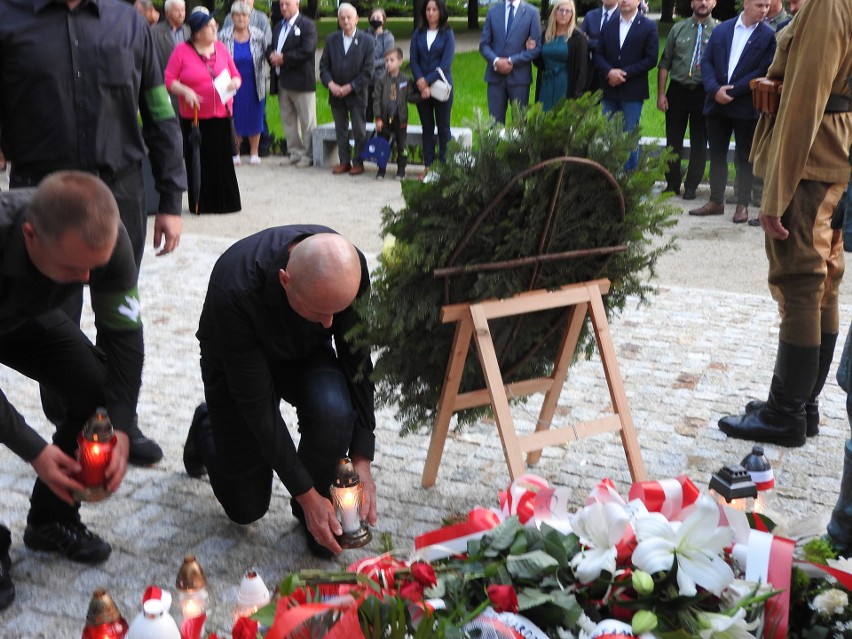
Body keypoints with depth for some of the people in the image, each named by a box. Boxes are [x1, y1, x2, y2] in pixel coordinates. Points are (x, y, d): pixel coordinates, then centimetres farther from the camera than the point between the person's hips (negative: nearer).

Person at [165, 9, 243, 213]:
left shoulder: (221, 48, 8)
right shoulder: (182, 50, -3)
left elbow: (236, 75, 15)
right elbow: (169, 80, -4)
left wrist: (234, 83, -7)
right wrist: (185, 91, -20)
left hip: (221, 116, 3)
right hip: (194, 117, -3)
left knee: (223, 162, 2)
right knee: (199, 163, 0)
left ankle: (225, 203, 12)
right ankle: (201, 204, 10)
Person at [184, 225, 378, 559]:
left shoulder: (349, 268, -31)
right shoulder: (235, 290, -41)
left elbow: (357, 362, -18)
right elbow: (257, 403, -33)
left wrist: (361, 459, -23)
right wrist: (306, 494, -28)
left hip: (307, 356, 2)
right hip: (237, 367, -2)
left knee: (334, 410, -33)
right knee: (247, 508, 4)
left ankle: (315, 517, -4)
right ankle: (206, 428, 34)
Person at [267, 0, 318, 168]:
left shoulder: (307, 25, -6)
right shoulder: (278, 26, 18)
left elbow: (307, 51, -18)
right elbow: (270, 48, 18)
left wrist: (284, 58, -15)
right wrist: (272, 56, -6)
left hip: (301, 81, -8)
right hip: (282, 81, 8)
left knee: (307, 121, -1)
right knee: (288, 120, 12)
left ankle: (309, 155, 6)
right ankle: (295, 152, 20)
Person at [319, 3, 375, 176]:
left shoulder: (367, 41, -6)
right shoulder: (331, 39, 5)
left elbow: (368, 71, -10)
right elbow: (324, 65, 5)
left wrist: (350, 87, -15)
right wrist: (330, 84, -12)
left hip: (357, 94, -3)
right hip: (336, 94, 3)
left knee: (359, 131, 4)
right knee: (340, 130, 10)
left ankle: (358, 162, 13)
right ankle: (344, 161, 18)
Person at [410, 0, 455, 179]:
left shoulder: (447, 34, -2)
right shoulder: (418, 34, 7)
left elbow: (446, 62, -11)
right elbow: (413, 60, 2)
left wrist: (428, 81, -15)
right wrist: (420, 81, -13)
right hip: (421, 86, 3)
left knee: (443, 126, 3)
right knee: (427, 127, 8)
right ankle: (428, 165, 13)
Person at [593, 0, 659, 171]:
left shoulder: (649, 26, -2)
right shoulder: (608, 25, 11)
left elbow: (651, 59, -7)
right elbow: (598, 54, 7)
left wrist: (625, 74, -14)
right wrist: (609, 72, -12)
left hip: (632, 91, -4)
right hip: (609, 90, 4)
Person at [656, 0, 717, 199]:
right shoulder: (678, 29, 5)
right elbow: (664, 63, 5)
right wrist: (661, 94, 0)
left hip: (703, 92, -2)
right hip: (677, 90, 2)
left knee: (699, 142, 6)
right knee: (673, 140, 8)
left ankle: (691, 187, 17)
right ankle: (672, 184, 21)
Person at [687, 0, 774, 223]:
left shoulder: (769, 35, -3)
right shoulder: (721, 29, 7)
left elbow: (763, 70, -10)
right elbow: (706, 62, 4)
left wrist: (732, 91, -15)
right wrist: (715, 89, -12)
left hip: (746, 106, -3)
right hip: (717, 103, 3)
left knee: (744, 156, 5)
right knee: (716, 154, 9)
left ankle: (742, 205, 12)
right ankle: (716, 202, 19)